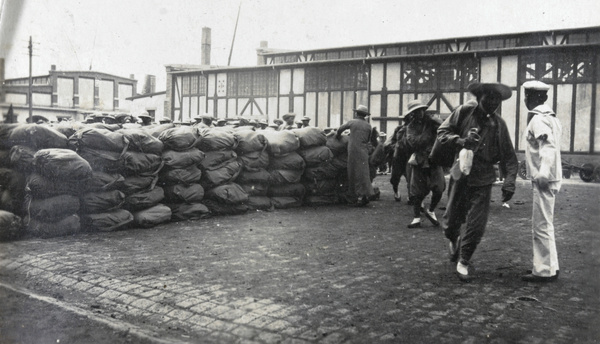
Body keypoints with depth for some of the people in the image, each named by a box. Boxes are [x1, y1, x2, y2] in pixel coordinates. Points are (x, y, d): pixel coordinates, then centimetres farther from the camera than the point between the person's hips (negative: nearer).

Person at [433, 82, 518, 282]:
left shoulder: (499, 125, 1)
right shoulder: (464, 112, -5)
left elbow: (508, 156, 3)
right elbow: (442, 132, -3)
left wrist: (509, 180, -11)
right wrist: (460, 141, -21)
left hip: (483, 181, 1)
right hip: (460, 177, -1)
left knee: (476, 226, -3)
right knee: (451, 222, 9)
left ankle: (463, 263, 18)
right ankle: (454, 241, 45)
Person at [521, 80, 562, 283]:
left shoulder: (538, 119, -12)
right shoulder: (549, 117, 16)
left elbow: (548, 147, -24)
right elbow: (549, 146, 15)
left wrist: (543, 175, -29)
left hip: (543, 180, -10)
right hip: (551, 177, 10)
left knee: (542, 226, -4)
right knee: (545, 225, 17)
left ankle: (545, 271, 3)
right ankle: (550, 267, 25)